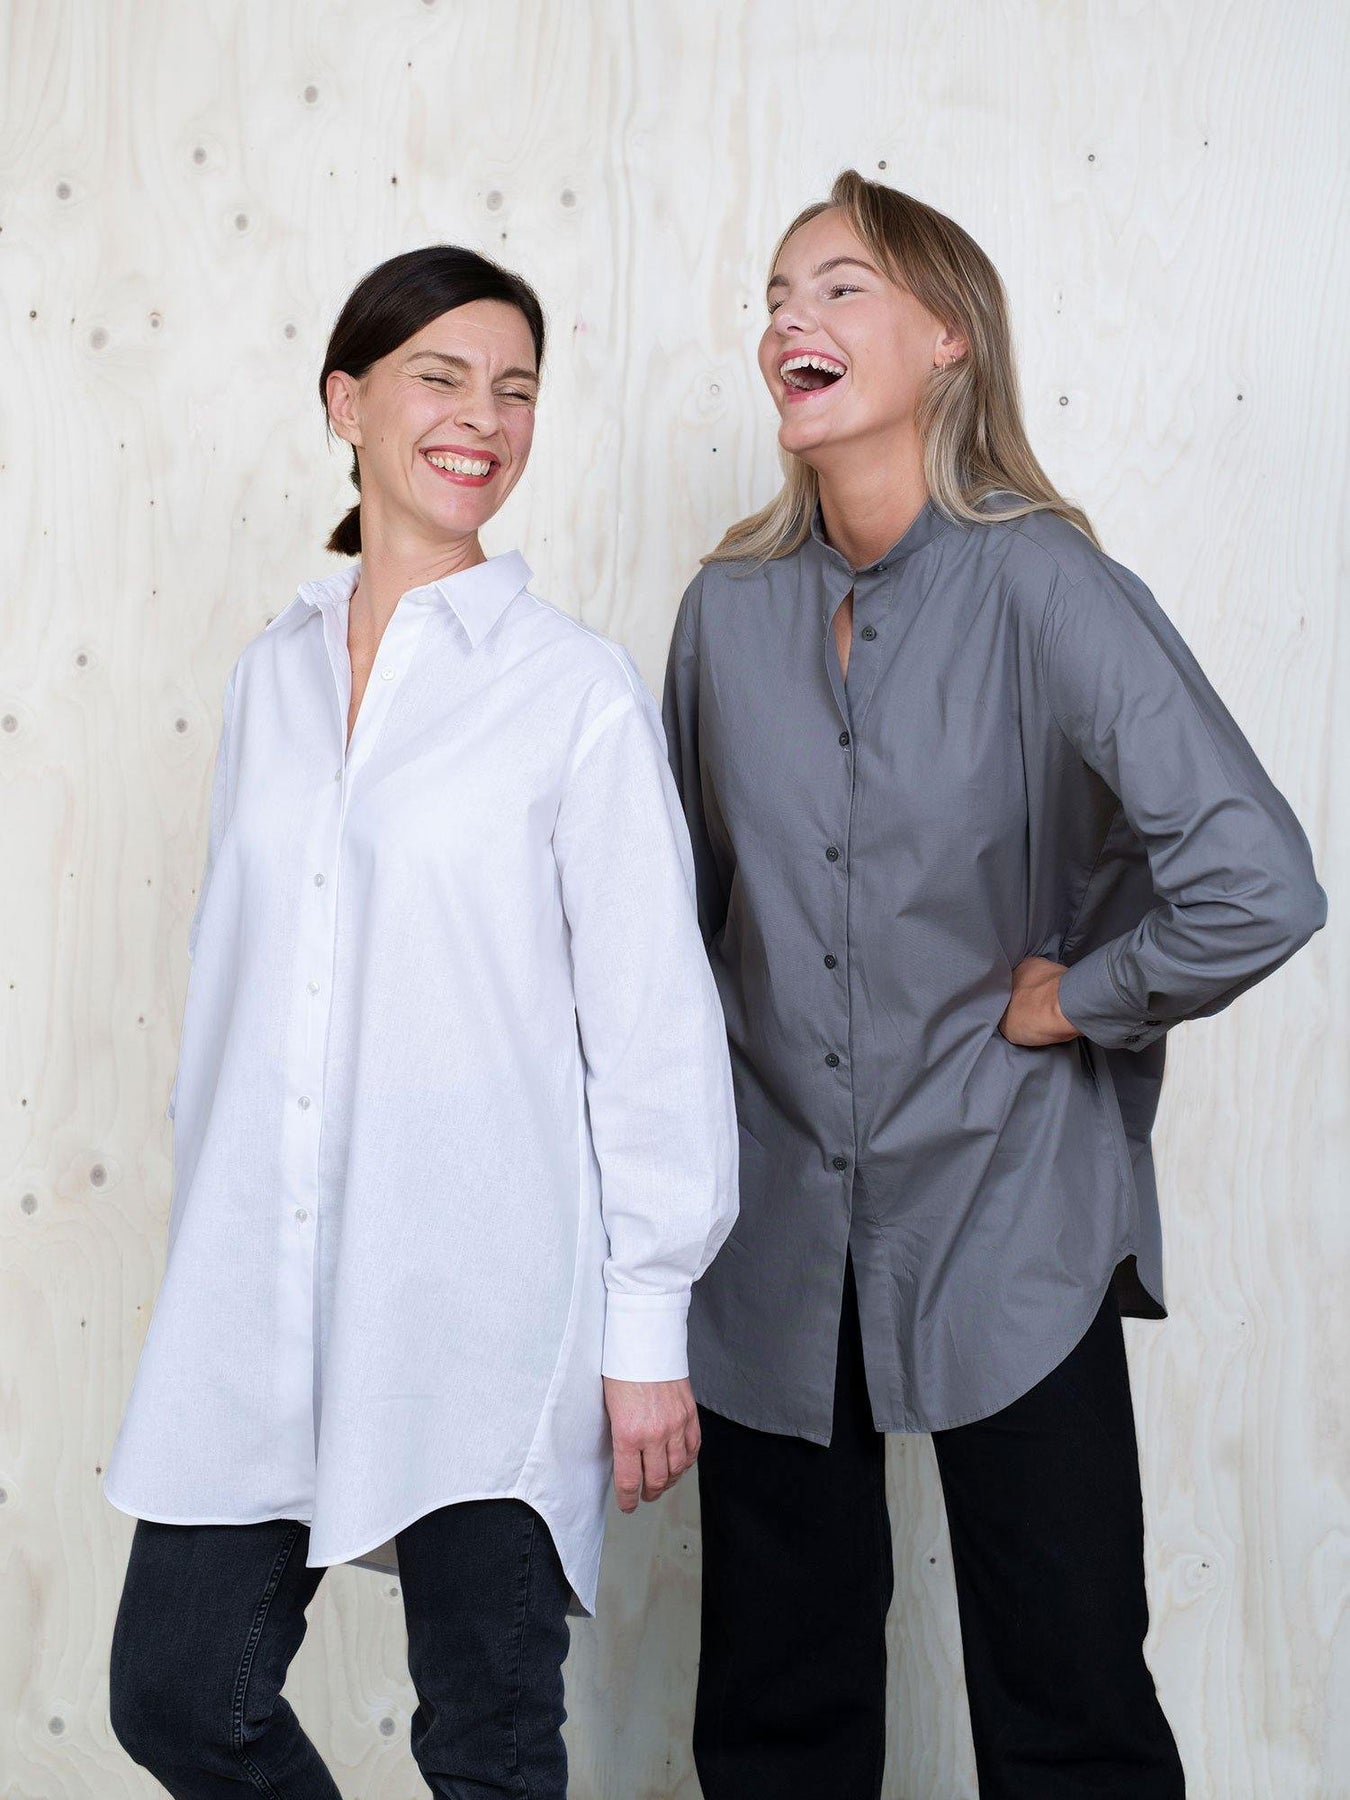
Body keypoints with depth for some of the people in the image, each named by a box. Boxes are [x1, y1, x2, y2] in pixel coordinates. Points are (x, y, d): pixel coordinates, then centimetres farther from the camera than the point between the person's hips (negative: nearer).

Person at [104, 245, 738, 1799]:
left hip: (485, 1303, -5)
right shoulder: (272, 676, 10)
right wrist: (205, 1249, 17)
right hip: (257, 1291, 5)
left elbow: (653, 1025, -6)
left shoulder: (579, 691, -6)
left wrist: (648, 1329, -7)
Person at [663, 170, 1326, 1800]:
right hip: (775, 1234, 4)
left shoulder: (1040, 587, -13)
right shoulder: (731, 608, 2)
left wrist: (1072, 1001, -10)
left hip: (1004, 1231, -4)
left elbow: (1257, 886, -22)